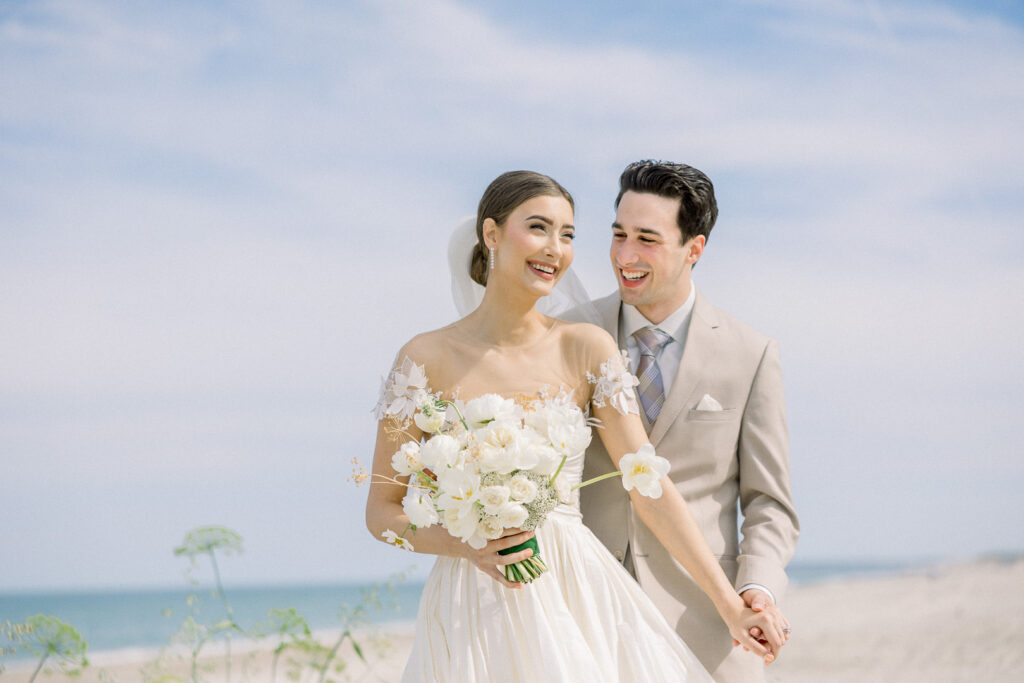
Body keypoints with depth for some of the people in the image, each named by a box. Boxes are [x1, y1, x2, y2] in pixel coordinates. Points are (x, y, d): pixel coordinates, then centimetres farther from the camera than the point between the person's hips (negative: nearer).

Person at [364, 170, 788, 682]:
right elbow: (381, 511, 1)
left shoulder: (586, 348, 2)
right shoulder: (427, 358, -3)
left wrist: (730, 606, -3)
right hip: (474, 610, -1)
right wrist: (466, 545, -17)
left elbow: (650, 488, 1)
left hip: (576, 596, 2)